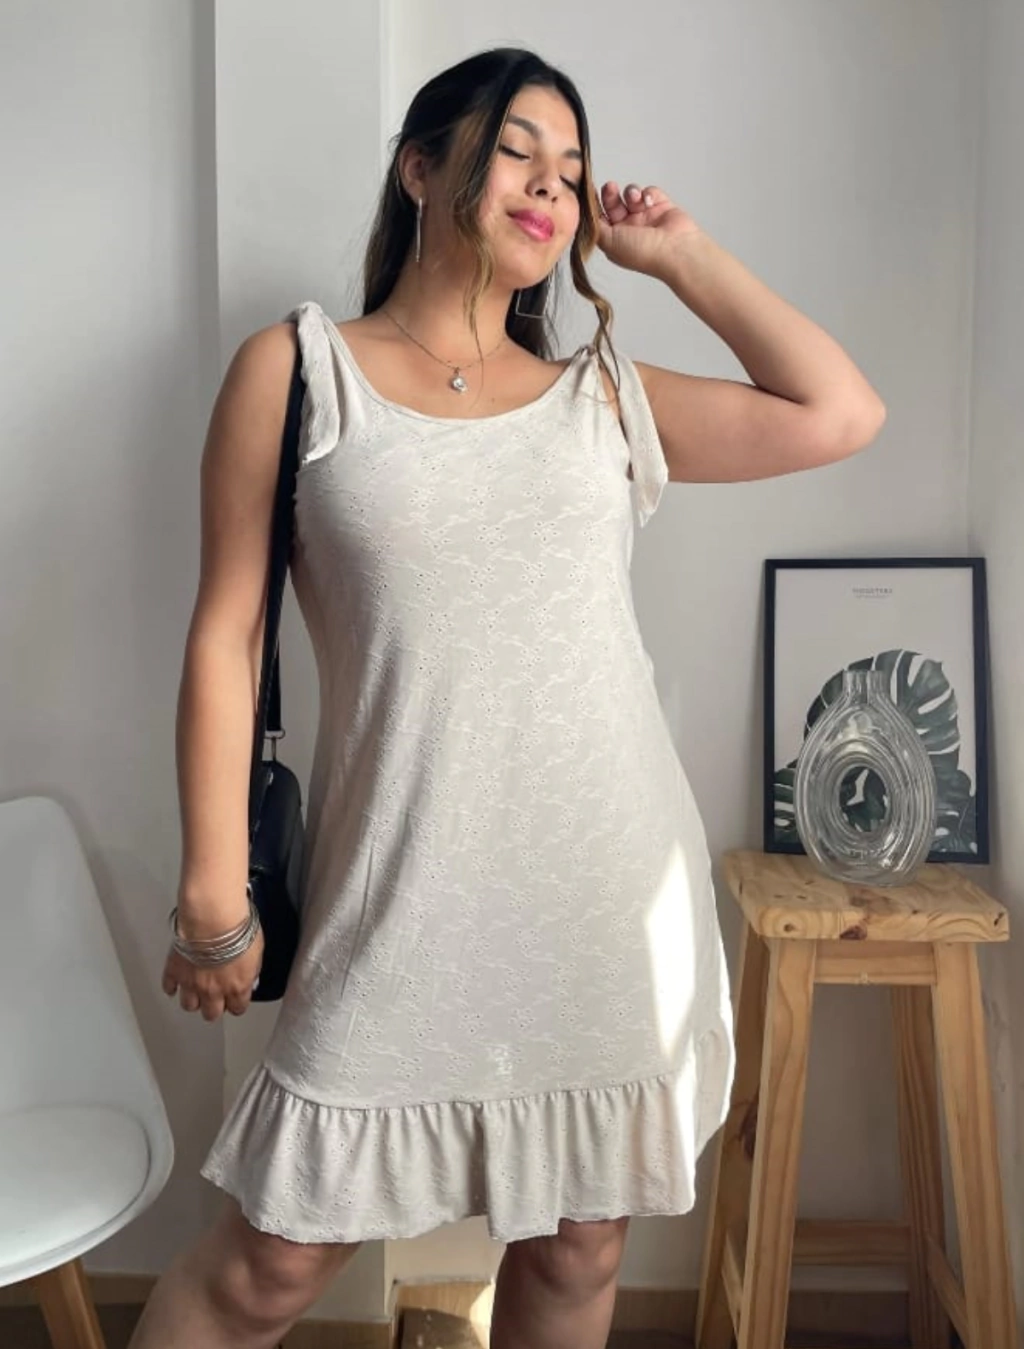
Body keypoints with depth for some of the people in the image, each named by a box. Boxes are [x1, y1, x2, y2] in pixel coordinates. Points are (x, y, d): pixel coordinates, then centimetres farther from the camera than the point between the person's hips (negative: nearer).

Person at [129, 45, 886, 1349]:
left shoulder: (606, 395, 11)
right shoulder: (298, 367, 3)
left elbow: (839, 414, 5)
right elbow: (228, 631, -1)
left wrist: (680, 252, 10)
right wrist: (212, 896, -4)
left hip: (616, 893, 4)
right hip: (408, 905, -3)